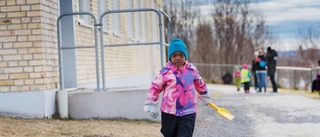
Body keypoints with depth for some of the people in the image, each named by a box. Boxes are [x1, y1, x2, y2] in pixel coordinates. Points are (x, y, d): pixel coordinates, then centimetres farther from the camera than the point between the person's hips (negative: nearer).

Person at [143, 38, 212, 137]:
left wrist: (205, 97, 33)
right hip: (169, 112, -1)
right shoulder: (165, 72, -8)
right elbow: (155, 88, 0)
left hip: (188, 112, 1)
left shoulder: (192, 69, 2)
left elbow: (199, 84, 20)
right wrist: (151, 105, -3)